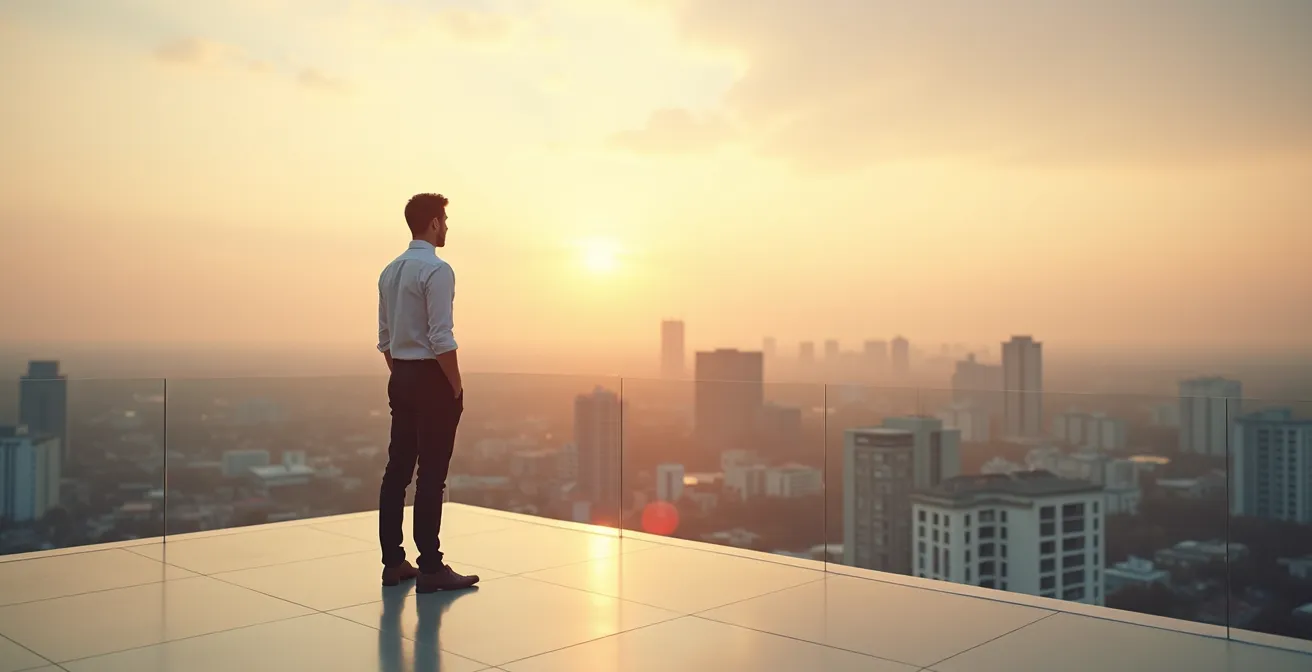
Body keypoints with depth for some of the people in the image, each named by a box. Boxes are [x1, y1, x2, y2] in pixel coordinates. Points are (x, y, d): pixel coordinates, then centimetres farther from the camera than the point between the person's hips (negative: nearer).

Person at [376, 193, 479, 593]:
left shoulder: (390, 271, 12)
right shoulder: (437, 269, -14)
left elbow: (385, 338, 14)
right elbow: (441, 339, -19)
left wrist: (399, 376, 19)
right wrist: (456, 386, -11)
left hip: (400, 377, 8)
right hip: (431, 378, -8)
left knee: (398, 469, 10)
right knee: (431, 474, -4)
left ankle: (393, 562, 16)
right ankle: (430, 568, 1)